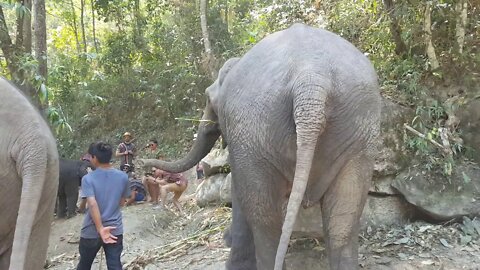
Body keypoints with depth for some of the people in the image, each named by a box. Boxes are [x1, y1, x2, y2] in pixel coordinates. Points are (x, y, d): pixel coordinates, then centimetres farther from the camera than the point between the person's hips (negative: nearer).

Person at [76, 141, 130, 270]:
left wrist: (100, 229, -25)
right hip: (115, 230, 2)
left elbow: (92, 204, -24)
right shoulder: (123, 177, -3)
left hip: (91, 231, -2)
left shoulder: (88, 178, -13)